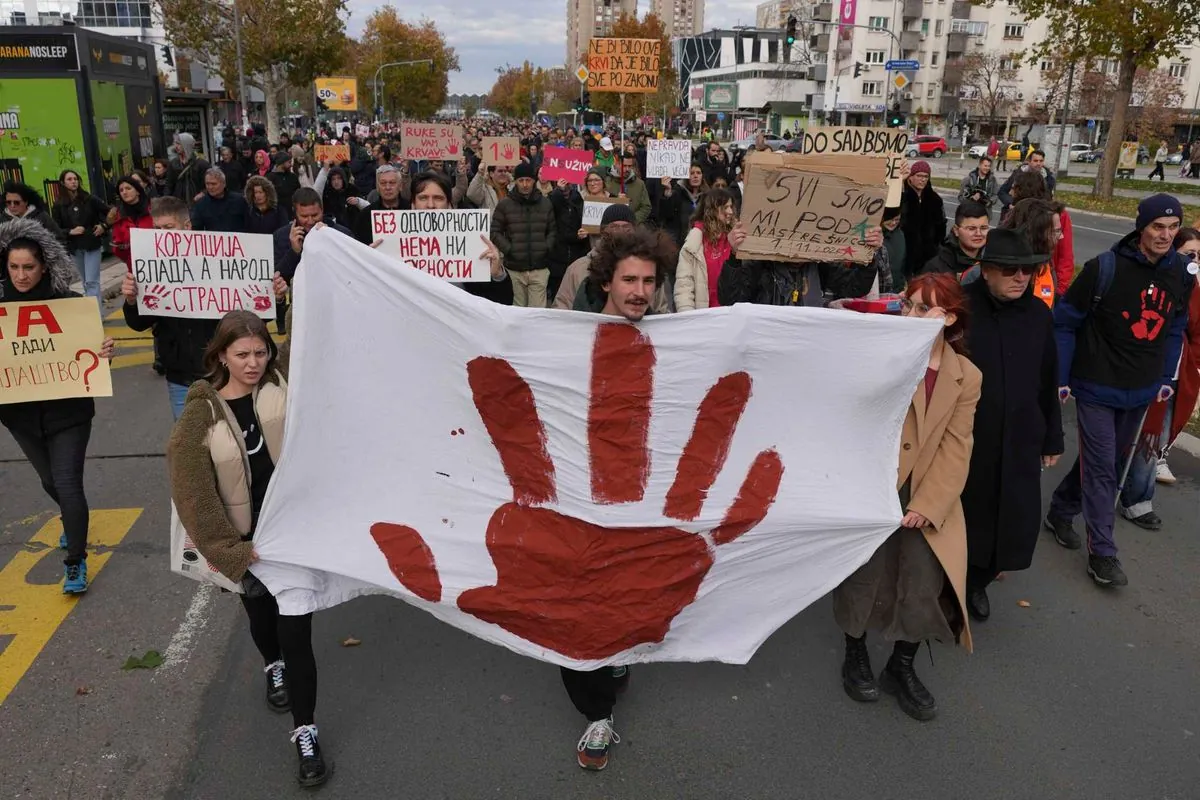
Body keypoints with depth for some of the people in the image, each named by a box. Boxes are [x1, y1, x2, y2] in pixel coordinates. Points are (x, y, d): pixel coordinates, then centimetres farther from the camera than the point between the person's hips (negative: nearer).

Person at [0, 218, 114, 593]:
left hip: (68, 410, -4)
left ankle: (75, 562, 7)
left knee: (67, 483, -6)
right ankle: (72, 523, 52)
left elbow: (90, 346, -5)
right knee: (50, 481, 22)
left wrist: (103, 353, -27)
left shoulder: (68, 302, -11)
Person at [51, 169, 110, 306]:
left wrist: (104, 226, -7)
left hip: (92, 245, -3)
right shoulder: (59, 205, 1)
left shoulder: (90, 199, -1)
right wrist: (70, 232, -16)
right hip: (74, 248, 3)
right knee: (85, 282, 11)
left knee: (92, 282, -9)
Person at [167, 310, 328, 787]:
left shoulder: (285, 387, -7)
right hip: (245, 545, 1)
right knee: (261, 617, 26)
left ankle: (305, 735, 11)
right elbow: (193, 495, -11)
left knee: (296, 633, -2)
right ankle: (273, 668, 58)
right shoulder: (201, 415, -11)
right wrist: (233, 551, -11)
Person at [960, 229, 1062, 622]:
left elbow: (1048, 383, 10)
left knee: (1015, 523, 8)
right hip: (961, 438, -4)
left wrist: (1053, 439, 14)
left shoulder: (1039, 315, 2)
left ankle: (977, 581, 36)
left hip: (1019, 441, 4)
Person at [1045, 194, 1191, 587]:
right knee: (1101, 467, -4)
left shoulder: (1180, 274, 1)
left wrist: (1166, 378, 8)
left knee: (1111, 463, 16)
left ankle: (1061, 512, 35)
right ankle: (1102, 552, 4)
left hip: (1141, 392, 6)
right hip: (1097, 387, -6)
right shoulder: (1106, 268, -16)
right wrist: (1060, 378, -11)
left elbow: (1174, 329, 13)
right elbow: (1065, 321, -11)